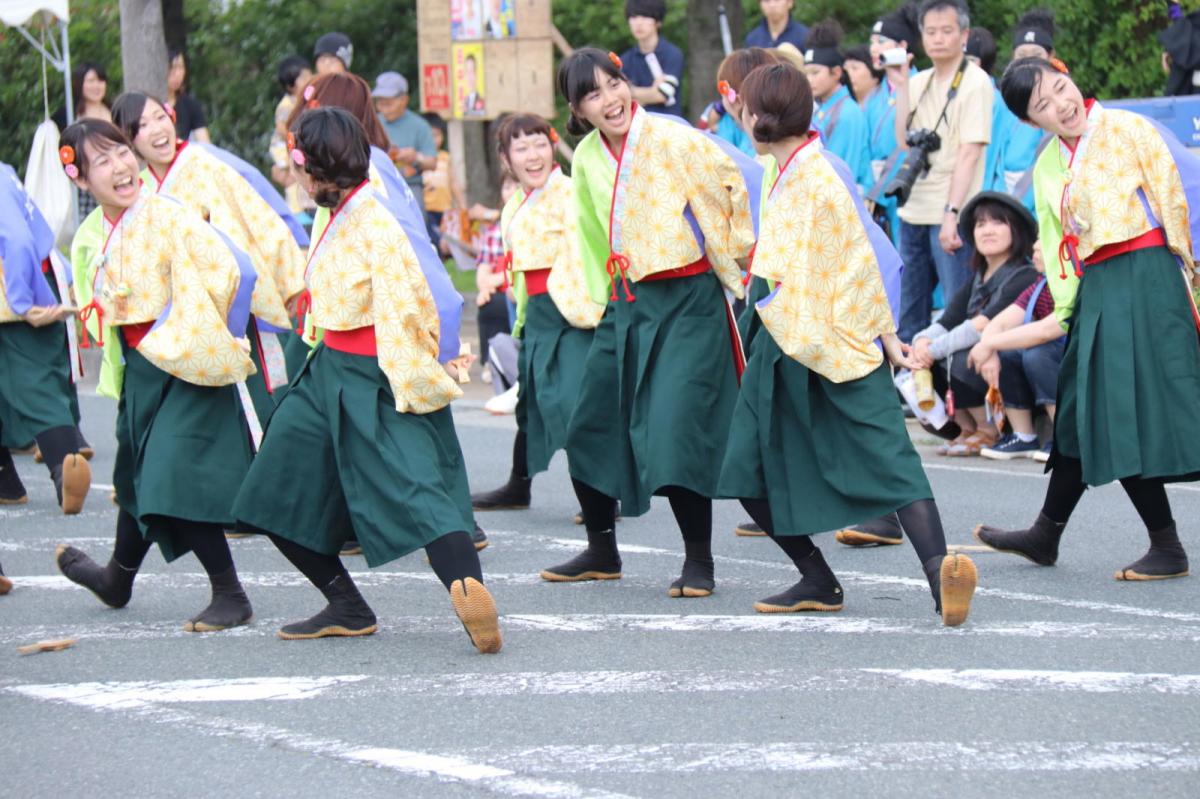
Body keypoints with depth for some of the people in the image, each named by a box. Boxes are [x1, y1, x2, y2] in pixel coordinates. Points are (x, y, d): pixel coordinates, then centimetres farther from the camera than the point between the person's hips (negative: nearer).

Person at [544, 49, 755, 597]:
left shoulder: (674, 141, -15)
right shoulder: (586, 159, 5)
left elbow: (735, 195, -8)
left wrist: (739, 271, -4)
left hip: (688, 301, -7)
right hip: (625, 302, 7)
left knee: (678, 431, -15)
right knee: (589, 428, 8)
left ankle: (699, 560, -2)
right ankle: (601, 552, 26)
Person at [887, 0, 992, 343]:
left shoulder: (974, 82, -7)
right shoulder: (920, 83, 13)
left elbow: (969, 153, -14)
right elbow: (905, 141, 6)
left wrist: (951, 214, -20)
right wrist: (901, 86, 0)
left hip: (950, 216, -7)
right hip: (914, 211, 7)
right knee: (909, 311, 12)